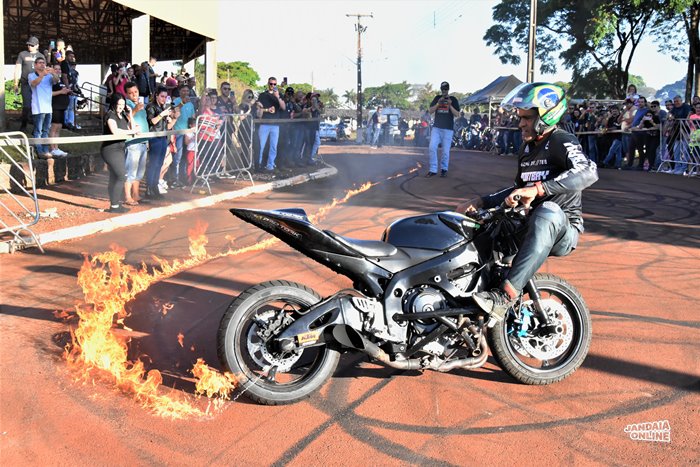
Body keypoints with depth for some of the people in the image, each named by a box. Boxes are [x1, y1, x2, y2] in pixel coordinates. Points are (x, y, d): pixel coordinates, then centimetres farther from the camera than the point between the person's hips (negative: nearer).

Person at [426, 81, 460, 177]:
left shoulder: (453, 99, 4)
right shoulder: (437, 98, 12)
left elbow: (457, 114, -3)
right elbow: (431, 111, 4)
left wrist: (450, 105, -16)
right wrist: (438, 103, -10)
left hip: (448, 129, -2)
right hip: (436, 127, 2)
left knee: (446, 151, -3)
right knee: (432, 147, -9)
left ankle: (444, 169, 14)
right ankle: (433, 170, -4)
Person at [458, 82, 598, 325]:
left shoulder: (561, 141, -10)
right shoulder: (527, 148, 16)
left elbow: (588, 171, -31)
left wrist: (538, 189, -40)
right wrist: (481, 202, 13)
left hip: (562, 230, -9)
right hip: (530, 225, 9)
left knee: (547, 211, -41)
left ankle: (506, 295, -50)